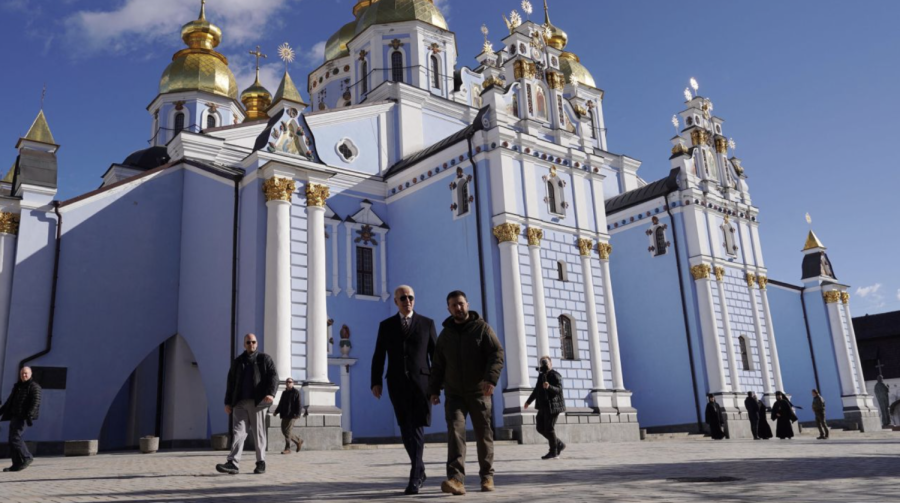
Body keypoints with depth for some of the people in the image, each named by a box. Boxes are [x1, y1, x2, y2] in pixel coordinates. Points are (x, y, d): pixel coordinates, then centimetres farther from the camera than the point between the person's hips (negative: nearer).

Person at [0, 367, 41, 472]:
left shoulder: (34, 387, -6)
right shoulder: (17, 386, 20)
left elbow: (36, 402, -17)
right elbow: (10, 401, 29)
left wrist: (29, 415, -28)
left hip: (23, 417, -9)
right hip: (14, 416, 9)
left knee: (15, 438, -15)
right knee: (12, 439, 6)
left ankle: (27, 458, -3)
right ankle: (17, 464, 10)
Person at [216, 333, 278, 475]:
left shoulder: (264, 359, 7)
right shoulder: (237, 362, 18)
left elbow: (273, 377, -4)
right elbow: (230, 383, 17)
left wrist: (271, 393, -20)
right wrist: (228, 402, 10)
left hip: (258, 402, -3)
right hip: (240, 402, 3)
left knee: (258, 433, 2)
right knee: (239, 431, -8)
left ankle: (261, 463, 10)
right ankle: (233, 463, -15)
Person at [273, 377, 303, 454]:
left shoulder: (296, 392, -3)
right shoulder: (284, 393, 18)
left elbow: (298, 404, -9)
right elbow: (281, 404, 25)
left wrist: (297, 414, -18)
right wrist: (276, 411, 15)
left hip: (291, 415, -8)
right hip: (284, 415, 8)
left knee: (288, 431, -11)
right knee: (284, 431, 9)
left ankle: (287, 449, -5)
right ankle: (298, 441, 23)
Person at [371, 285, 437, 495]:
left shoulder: (427, 323, 6)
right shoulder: (386, 325, 9)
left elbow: (436, 355, 5)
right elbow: (378, 356, 6)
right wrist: (376, 382, -5)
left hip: (421, 382, -2)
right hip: (397, 384, 2)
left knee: (417, 429, -11)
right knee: (406, 430, 7)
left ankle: (414, 479, -10)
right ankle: (420, 470, 26)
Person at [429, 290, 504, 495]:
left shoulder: (482, 328, -2)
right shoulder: (445, 334, 10)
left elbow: (497, 354, -12)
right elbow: (438, 366, 15)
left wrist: (491, 379, -27)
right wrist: (434, 389, 6)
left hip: (479, 392, -2)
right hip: (454, 394, 2)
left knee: (483, 434, 5)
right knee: (455, 430, -16)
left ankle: (487, 476, 21)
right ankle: (456, 479, -26)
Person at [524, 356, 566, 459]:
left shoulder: (555, 375, -9)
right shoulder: (541, 375, 16)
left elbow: (559, 389, -22)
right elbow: (537, 390, 27)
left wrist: (549, 387, -40)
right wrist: (529, 401, 32)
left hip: (552, 406, -9)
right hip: (544, 406, 9)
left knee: (549, 429, -7)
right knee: (540, 428, 10)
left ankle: (553, 452, 3)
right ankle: (559, 444, 21)